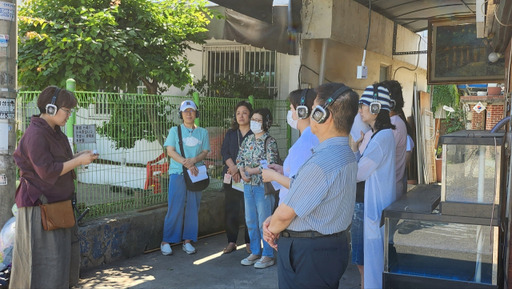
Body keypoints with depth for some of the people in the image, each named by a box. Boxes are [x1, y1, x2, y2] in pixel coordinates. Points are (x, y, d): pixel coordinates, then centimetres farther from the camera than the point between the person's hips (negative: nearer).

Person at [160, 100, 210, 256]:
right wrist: (186, 163, -15)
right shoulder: (175, 131, 7)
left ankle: (187, 240, 11)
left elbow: (205, 152, 6)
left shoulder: (203, 132, 13)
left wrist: (194, 160, -14)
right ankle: (166, 241, 2)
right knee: (175, 208, -6)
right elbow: (170, 151, -2)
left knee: (193, 207, 2)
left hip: (196, 173, 3)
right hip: (177, 173, -2)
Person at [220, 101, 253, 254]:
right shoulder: (230, 134, 15)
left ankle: (249, 242, 8)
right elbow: (224, 152, 5)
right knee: (230, 210, 4)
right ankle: (231, 242, 13)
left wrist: (239, 168, -16)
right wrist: (233, 168, -12)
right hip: (231, 177, 4)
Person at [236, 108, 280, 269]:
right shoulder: (248, 140, 10)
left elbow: (271, 165, -19)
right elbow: (239, 158, 13)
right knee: (250, 221, 12)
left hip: (263, 186, -7)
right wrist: (242, 172, -6)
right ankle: (255, 252, 25)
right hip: (248, 186, 7)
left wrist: (251, 171, -12)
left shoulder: (269, 142, -10)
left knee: (264, 222, -1)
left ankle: (268, 255, 11)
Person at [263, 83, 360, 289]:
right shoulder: (346, 154, 6)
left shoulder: (321, 163, -27)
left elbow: (285, 213, -21)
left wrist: (272, 229, 0)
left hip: (307, 255, -10)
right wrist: (275, 219, 0)